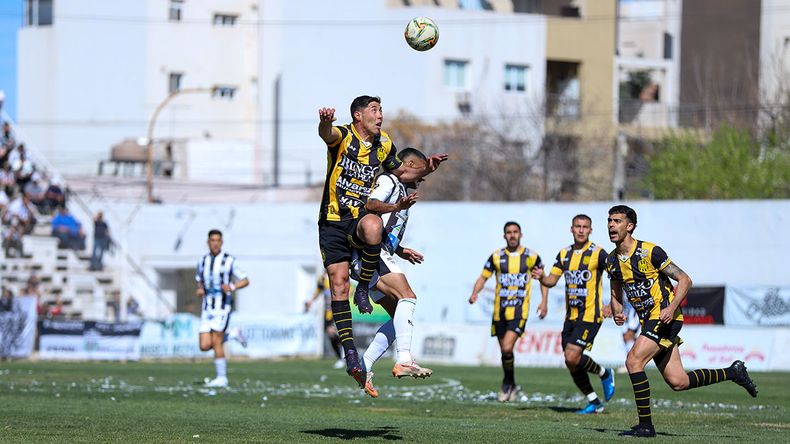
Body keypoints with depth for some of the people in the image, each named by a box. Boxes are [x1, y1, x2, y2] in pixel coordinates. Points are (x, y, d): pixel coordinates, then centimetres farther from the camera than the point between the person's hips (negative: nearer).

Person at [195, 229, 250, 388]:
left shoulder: (229, 261, -5)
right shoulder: (203, 261, 9)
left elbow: (245, 281, 0)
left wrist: (232, 287, -19)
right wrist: (199, 290, 1)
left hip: (223, 306, -5)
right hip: (207, 307, 5)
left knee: (216, 342, -10)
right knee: (204, 346, -2)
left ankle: (222, 378, 2)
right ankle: (233, 335, 22)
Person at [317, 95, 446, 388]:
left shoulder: (384, 145, 7)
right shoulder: (343, 136, -8)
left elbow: (402, 172, 23)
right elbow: (326, 133, -33)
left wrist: (426, 169, 3)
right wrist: (325, 122, -58)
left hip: (360, 218, 2)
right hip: (332, 221, -2)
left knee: (373, 225, -36)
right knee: (338, 282, -11)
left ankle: (363, 289, -17)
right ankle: (350, 353, -6)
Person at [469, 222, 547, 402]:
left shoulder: (531, 257, 1)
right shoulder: (496, 257, 3)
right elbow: (483, 277, 8)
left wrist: (544, 302, 2)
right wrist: (475, 293, -11)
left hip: (519, 311, -3)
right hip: (499, 311, 3)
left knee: (507, 348, -18)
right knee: (504, 351, 9)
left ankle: (508, 382, 4)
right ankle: (511, 386, 28)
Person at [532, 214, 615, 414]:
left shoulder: (597, 253, -8)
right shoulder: (564, 254, 11)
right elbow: (552, 280, 10)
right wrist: (541, 277, -13)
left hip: (590, 315, -7)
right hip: (571, 315, 7)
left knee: (572, 357, -18)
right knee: (572, 365, 6)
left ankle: (604, 374, 8)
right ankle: (594, 403, 21)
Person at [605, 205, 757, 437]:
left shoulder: (650, 252, -14)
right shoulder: (612, 261, 6)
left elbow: (684, 280, -11)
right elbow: (616, 294, 20)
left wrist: (672, 307, -25)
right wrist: (617, 312, -2)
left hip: (665, 318, -8)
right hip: (648, 321, 8)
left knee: (633, 361, -21)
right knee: (678, 382, 6)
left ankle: (645, 425, -14)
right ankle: (733, 372, 27)